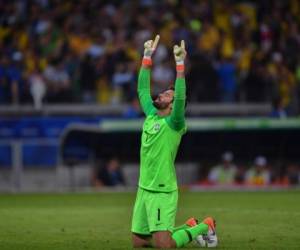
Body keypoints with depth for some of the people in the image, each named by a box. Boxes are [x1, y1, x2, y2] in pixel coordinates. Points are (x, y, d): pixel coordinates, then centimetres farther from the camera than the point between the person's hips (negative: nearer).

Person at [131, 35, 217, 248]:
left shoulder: (173, 123, -9)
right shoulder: (150, 116, 11)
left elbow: (181, 98, -26)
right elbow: (142, 89, 19)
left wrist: (180, 64, -29)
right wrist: (147, 57, 16)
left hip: (162, 192, -8)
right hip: (143, 189, 8)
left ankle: (205, 227, 11)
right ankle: (189, 227, 28)